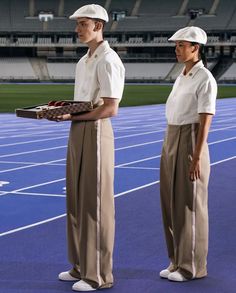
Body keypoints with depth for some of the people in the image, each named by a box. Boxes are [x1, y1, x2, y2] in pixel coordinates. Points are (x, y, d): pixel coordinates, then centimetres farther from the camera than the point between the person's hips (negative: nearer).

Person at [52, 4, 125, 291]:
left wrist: (72, 117, -23)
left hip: (95, 133, -10)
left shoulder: (108, 61, -14)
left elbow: (110, 108, -20)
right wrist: (61, 111, 2)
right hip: (78, 132, 10)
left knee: (95, 203, -3)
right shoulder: (84, 61, 16)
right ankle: (82, 265, 24)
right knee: (77, 201, 13)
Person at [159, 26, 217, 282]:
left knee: (189, 205, -2)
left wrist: (197, 157, -20)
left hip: (190, 143, -9)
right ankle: (177, 261, 20)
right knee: (171, 204, 10)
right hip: (171, 140, 9)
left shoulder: (205, 79, -12)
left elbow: (205, 121, -16)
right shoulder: (182, 77, 14)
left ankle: (192, 266, 8)